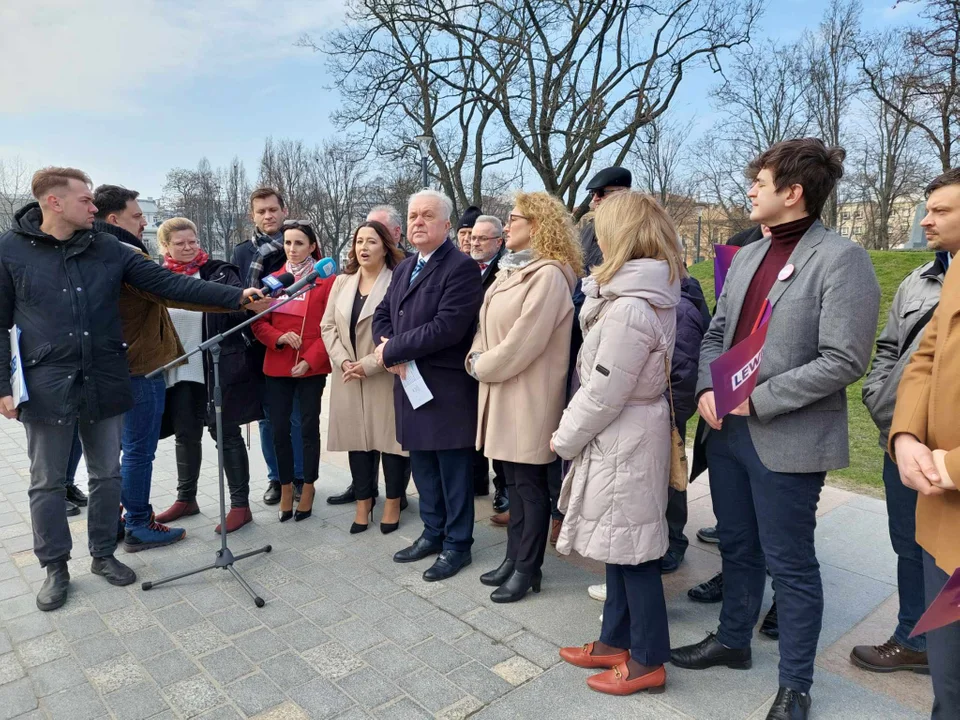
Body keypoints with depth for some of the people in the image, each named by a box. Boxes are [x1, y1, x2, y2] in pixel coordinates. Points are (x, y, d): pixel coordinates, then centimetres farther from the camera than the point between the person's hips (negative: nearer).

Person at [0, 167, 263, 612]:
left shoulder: (108, 249, 3)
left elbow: (168, 283, -2)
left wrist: (235, 296, -9)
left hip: (104, 383, 3)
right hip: (46, 387, -2)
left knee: (107, 475, 13)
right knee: (47, 483, 10)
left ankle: (103, 554, 30)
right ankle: (55, 567, 27)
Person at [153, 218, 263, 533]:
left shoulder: (220, 272, -2)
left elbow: (239, 308, -11)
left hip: (218, 369, -4)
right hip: (179, 371, 4)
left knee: (226, 432, 2)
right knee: (186, 435, 15)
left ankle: (240, 504, 10)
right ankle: (186, 499, 32)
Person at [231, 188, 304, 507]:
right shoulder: (242, 253, 9)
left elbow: (315, 296, -2)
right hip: (259, 347, 2)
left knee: (297, 417, 5)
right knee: (268, 417, 9)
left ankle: (299, 477, 17)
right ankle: (276, 478, 22)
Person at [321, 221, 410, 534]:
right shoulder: (342, 282, 12)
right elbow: (328, 326, 10)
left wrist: (369, 364, -17)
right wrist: (343, 361, -5)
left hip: (385, 376, -5)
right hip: (348, 377, 5)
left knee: (390, 437, 2)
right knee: (357, 439, 11)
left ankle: (393, 503, 19)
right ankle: (363, 502, 24)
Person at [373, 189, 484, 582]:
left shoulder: (462, 268, -13)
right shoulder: (403, 268, 15)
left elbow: (447, 327, -23)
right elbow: (382, 315, 16)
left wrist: (392, 349, -15)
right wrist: (392, 353, -6)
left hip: (448, 389, -8)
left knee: (453, 470, 5)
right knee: (423, 467, 18)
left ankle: (457, 544, 20)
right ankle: (433, 533, 34)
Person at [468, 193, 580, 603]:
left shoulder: (548, 274, -15)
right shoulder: (511, 271, 14)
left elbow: (523, 342, -21)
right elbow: (488, 324, 15)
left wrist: (480, 366, -8)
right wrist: (477, 358, -3)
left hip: (529, 395, -9)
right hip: (502, 391, 9)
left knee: (530, 484, 4)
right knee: (513, 481, 16)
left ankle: (527, 569, 18)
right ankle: (514, 558, 30)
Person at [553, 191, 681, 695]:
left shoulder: (629, 308, -23)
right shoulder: (648, 296, 8)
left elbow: (603, 393, -20)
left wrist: (564, 438, -9)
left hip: (624, 441, -10)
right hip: (622, 437, 10)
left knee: (632, 551, 5)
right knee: (619, 546, 19)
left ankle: (648, 662, 23)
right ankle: (615, 641, 35)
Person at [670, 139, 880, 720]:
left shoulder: (842, 259, -12)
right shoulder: (747, 257, 11)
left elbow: (844, 360, -19)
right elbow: (716, 333, 13)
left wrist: (756, 399, -19)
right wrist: (708, 389, -5)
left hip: (788, 441, -7)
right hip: (728, 432, 7)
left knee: (790, 563, 8)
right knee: (737, 547, 22)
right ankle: (733, 641, 44)